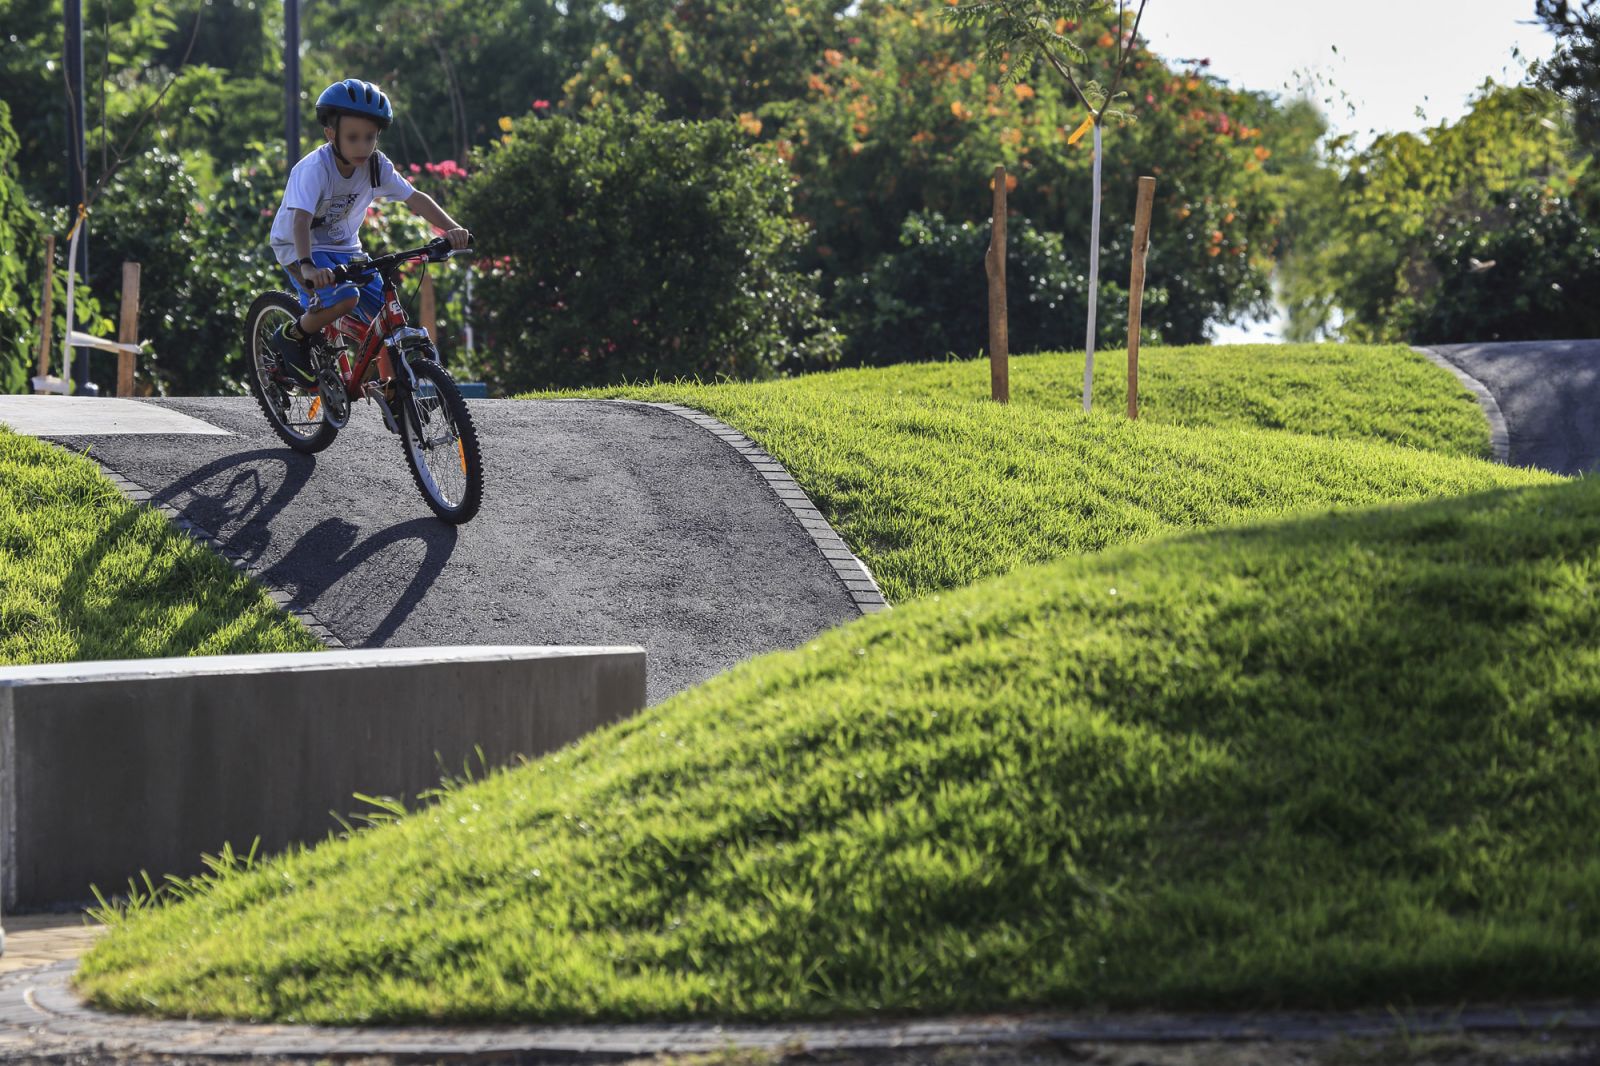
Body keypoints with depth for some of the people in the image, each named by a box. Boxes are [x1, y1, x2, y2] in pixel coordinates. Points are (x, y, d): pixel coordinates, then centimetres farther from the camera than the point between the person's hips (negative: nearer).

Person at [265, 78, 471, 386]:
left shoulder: (376, 165, -12)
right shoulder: (314, 169, -30)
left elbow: (414, 198, -11)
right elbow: (300, 219, -42)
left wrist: (452, 228, -28)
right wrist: (307, 266, -58)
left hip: (344, 248, 6)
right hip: (298, 248, -6)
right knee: (345, 298, -31)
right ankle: (290, 339, -6)